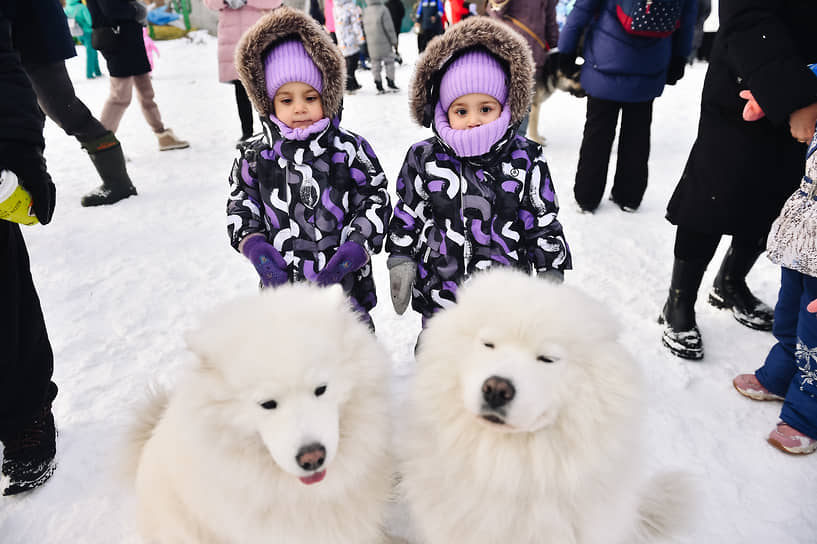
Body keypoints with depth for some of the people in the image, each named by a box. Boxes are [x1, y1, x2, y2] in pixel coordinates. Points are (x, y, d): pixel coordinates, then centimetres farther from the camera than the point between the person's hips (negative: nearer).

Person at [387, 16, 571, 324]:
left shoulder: (526, 160, -8)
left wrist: (551, 273, 1)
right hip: (437, 294, 1)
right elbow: (407, 217, 4)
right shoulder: (425, 159, -6)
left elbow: (544, 222, 0)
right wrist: (400, 263, 2)